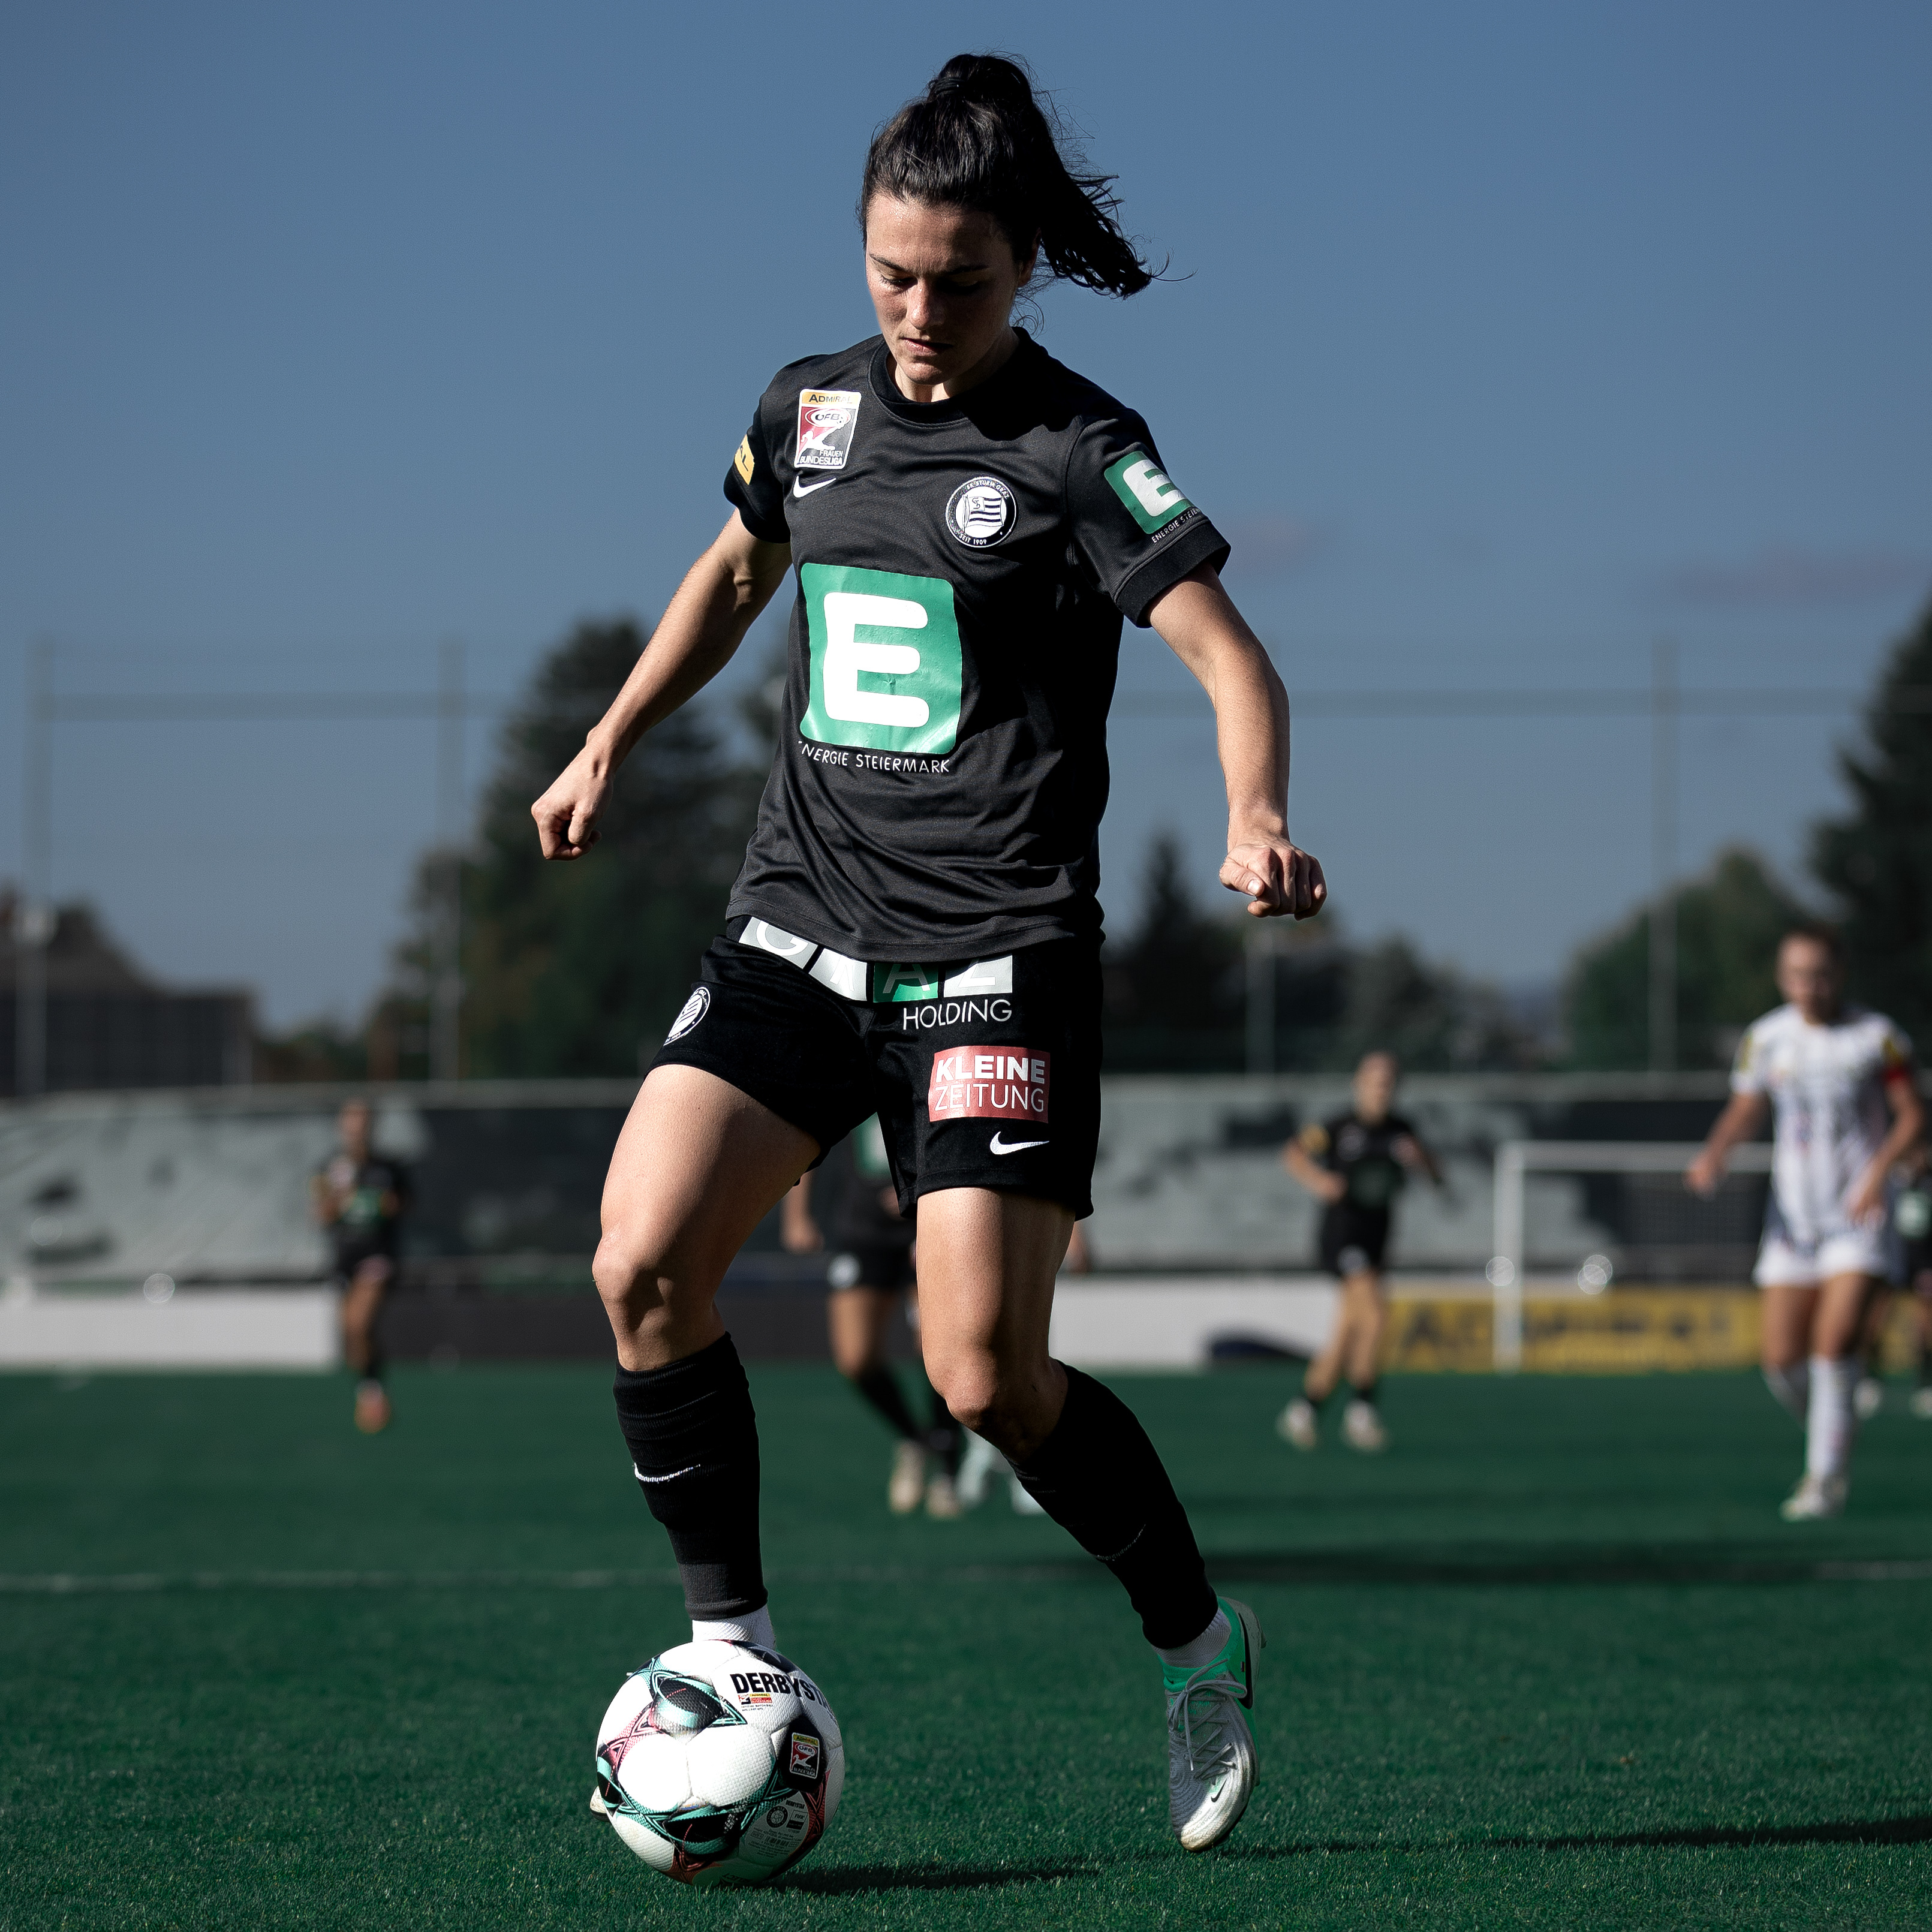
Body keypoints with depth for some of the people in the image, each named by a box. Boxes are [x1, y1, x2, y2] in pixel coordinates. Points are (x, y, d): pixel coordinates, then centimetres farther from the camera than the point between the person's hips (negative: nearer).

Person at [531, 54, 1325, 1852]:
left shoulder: (1078, 450, -6)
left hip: (994, 954, -5)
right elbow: (736, 568, 30)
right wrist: (608, 742, 25)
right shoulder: (811, 405, 10)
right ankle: (732, 1647, 0)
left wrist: (1258, 820, -34)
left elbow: (1230, 658, -15)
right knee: (643, 1263, -16)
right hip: (799, 919, 5)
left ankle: (1197, 1639, 14)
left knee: (986, 1377, -12)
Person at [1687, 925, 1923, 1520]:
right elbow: (1746, 1109, 15)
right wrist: (1714, 1154, -5)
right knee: (1781, 1360, -2)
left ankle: (1827, 1476, -8)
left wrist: (1880, 1170, -18)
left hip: (1859, 1210, -3)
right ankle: (1831, 1441, 26)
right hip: (1793, 1215, 4)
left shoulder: (1876, 1036, -5)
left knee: (1835, 1338, -19)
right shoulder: (1765, 1038, 4)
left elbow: (1912, 1115, -1)